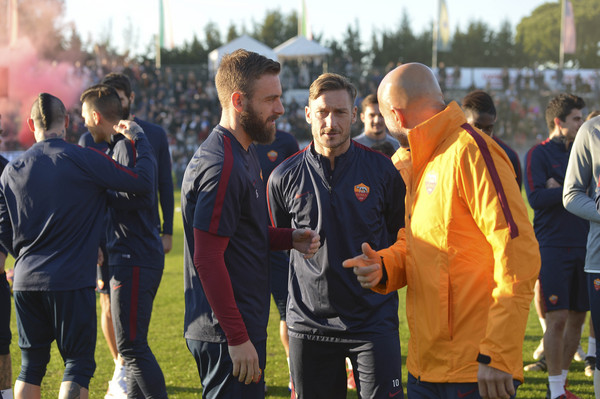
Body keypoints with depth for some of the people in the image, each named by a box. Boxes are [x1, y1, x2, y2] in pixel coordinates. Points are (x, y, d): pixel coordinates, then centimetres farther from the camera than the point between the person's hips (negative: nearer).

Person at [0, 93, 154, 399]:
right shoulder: (84, 160, -9)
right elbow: (142, 181, -7)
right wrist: (139, 139, 7)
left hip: (25, 282, 5)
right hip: (71, 282, -4)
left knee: (30, 366, 12)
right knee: (78, 363, 2)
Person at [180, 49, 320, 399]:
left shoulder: (244, 152, 13)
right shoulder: (221, 166, -19)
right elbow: (208, 259, -23)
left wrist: (289, 239, 5)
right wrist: (238, 339, -22)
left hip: (244, 326, 10)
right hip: (227, 336, -10)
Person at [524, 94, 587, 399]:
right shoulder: (538, 154, -3)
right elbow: (536, 198, -15)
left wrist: (560, 191, -7)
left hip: (583, 246, 6)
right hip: (552, 247, -6)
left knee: (577, 318, 7)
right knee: (557, 319, -8)